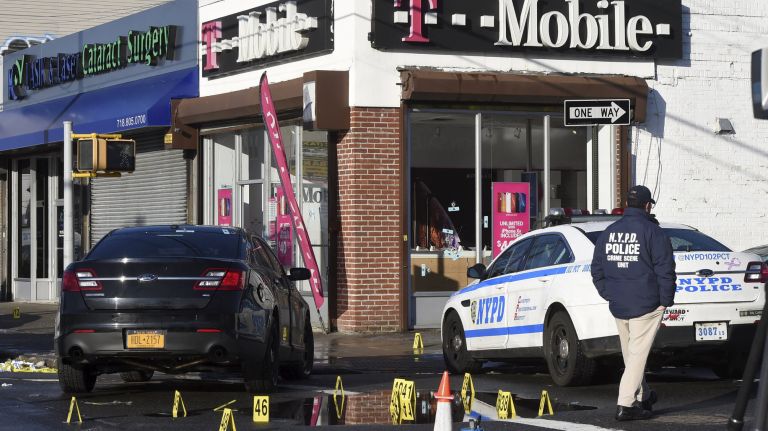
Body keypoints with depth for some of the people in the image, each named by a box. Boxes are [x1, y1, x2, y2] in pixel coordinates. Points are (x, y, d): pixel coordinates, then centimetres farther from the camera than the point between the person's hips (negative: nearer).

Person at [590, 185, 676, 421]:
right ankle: (625, 404, -10)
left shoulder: (608, 232, 10)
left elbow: (597, 269, 14)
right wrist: (665, 301, -5)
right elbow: (665, 269, -11)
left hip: (617, 305, 6)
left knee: (630, 353, 18)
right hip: (646, 305, -6)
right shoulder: (652, 231, -8)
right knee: (638, 354, -5)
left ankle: (643, 397, 32)